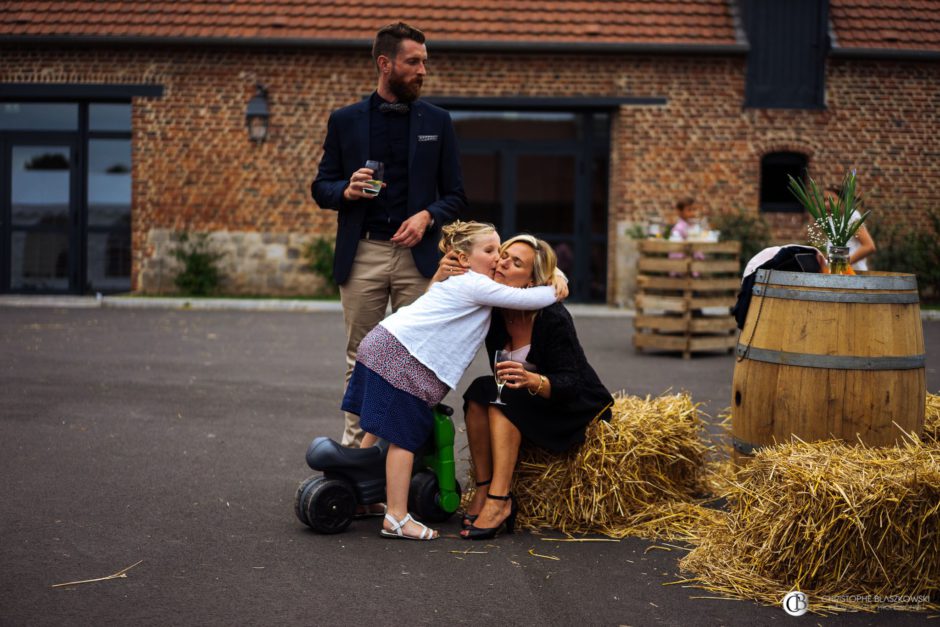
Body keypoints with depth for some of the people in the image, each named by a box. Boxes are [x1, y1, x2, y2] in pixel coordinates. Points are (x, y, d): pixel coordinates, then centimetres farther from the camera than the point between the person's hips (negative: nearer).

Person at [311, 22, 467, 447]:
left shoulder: (437, 121, 8)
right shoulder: (344, 121, 7)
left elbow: (455, 195, 9)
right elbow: (321, 188, 10)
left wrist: (428, 216, -11)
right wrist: (347, 191, -12)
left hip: (417, 254, 0)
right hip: (362, 254, 0)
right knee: (360, 356, 7)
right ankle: (355, 443, 17)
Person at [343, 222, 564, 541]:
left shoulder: (459, 282, 20)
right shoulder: (476, 285, -9)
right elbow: (527, 299, -11)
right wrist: (554, 290, 8)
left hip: (381, 346, 10)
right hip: (401, 357, -10)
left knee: (380, 429, 16)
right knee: (403, 438, -6)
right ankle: (397, 519, -3)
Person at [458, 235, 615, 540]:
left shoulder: (553, 318, -27)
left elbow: (570, 386, -28)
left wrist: (531, 380, -49)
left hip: (578, 407, -6)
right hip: (526, 406, 6)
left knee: (503, 397, -29)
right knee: (478, 393, -22)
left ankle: (499, 501, -36)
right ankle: (483, 490, -21)